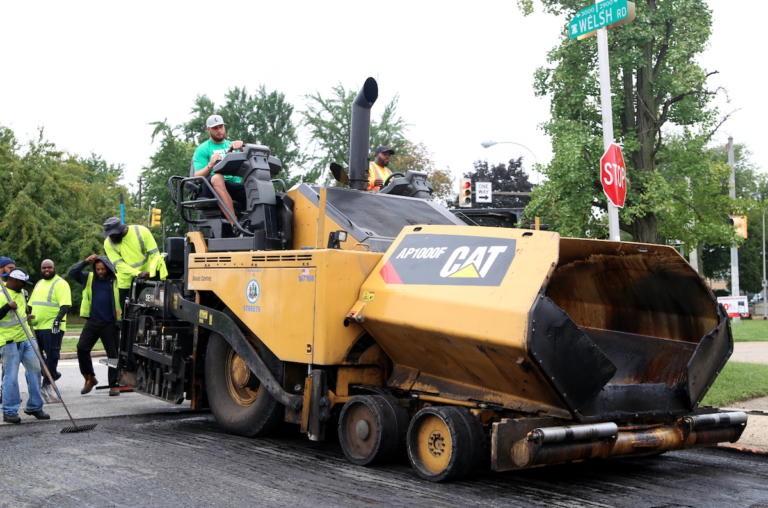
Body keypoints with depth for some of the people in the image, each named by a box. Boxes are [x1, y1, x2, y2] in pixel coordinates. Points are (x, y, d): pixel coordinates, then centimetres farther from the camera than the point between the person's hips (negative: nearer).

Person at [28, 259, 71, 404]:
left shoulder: (60, 283, -6)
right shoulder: (39, 284, 20)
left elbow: (65, 304, -17)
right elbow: (32, 303, 28)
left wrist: (58, 319, -28)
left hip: (52, 327, -8)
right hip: (36, 326, 8)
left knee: (51, 355, -3)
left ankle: (47, 385, 3)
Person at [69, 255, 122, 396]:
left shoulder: (117, 280, 1)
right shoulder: (89, 278, 13)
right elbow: (72, 273, 8)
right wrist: (86, 261, -3)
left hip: (110, 323, -3)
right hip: (92, 321, 3)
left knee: (113, 354, 0)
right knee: (82, 348, -7)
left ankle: (114, 385, 8)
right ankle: (89, 378, 10)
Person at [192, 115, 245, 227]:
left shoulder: (232, 145, 25)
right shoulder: (202, 149, 14)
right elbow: (198, 178, 0)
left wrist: (241, 148, -13)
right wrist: (210, 165, -19)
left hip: (236, 185, 3)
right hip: (210, 189, -3)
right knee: (217, 177, -40)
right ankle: (235, 224, -49)